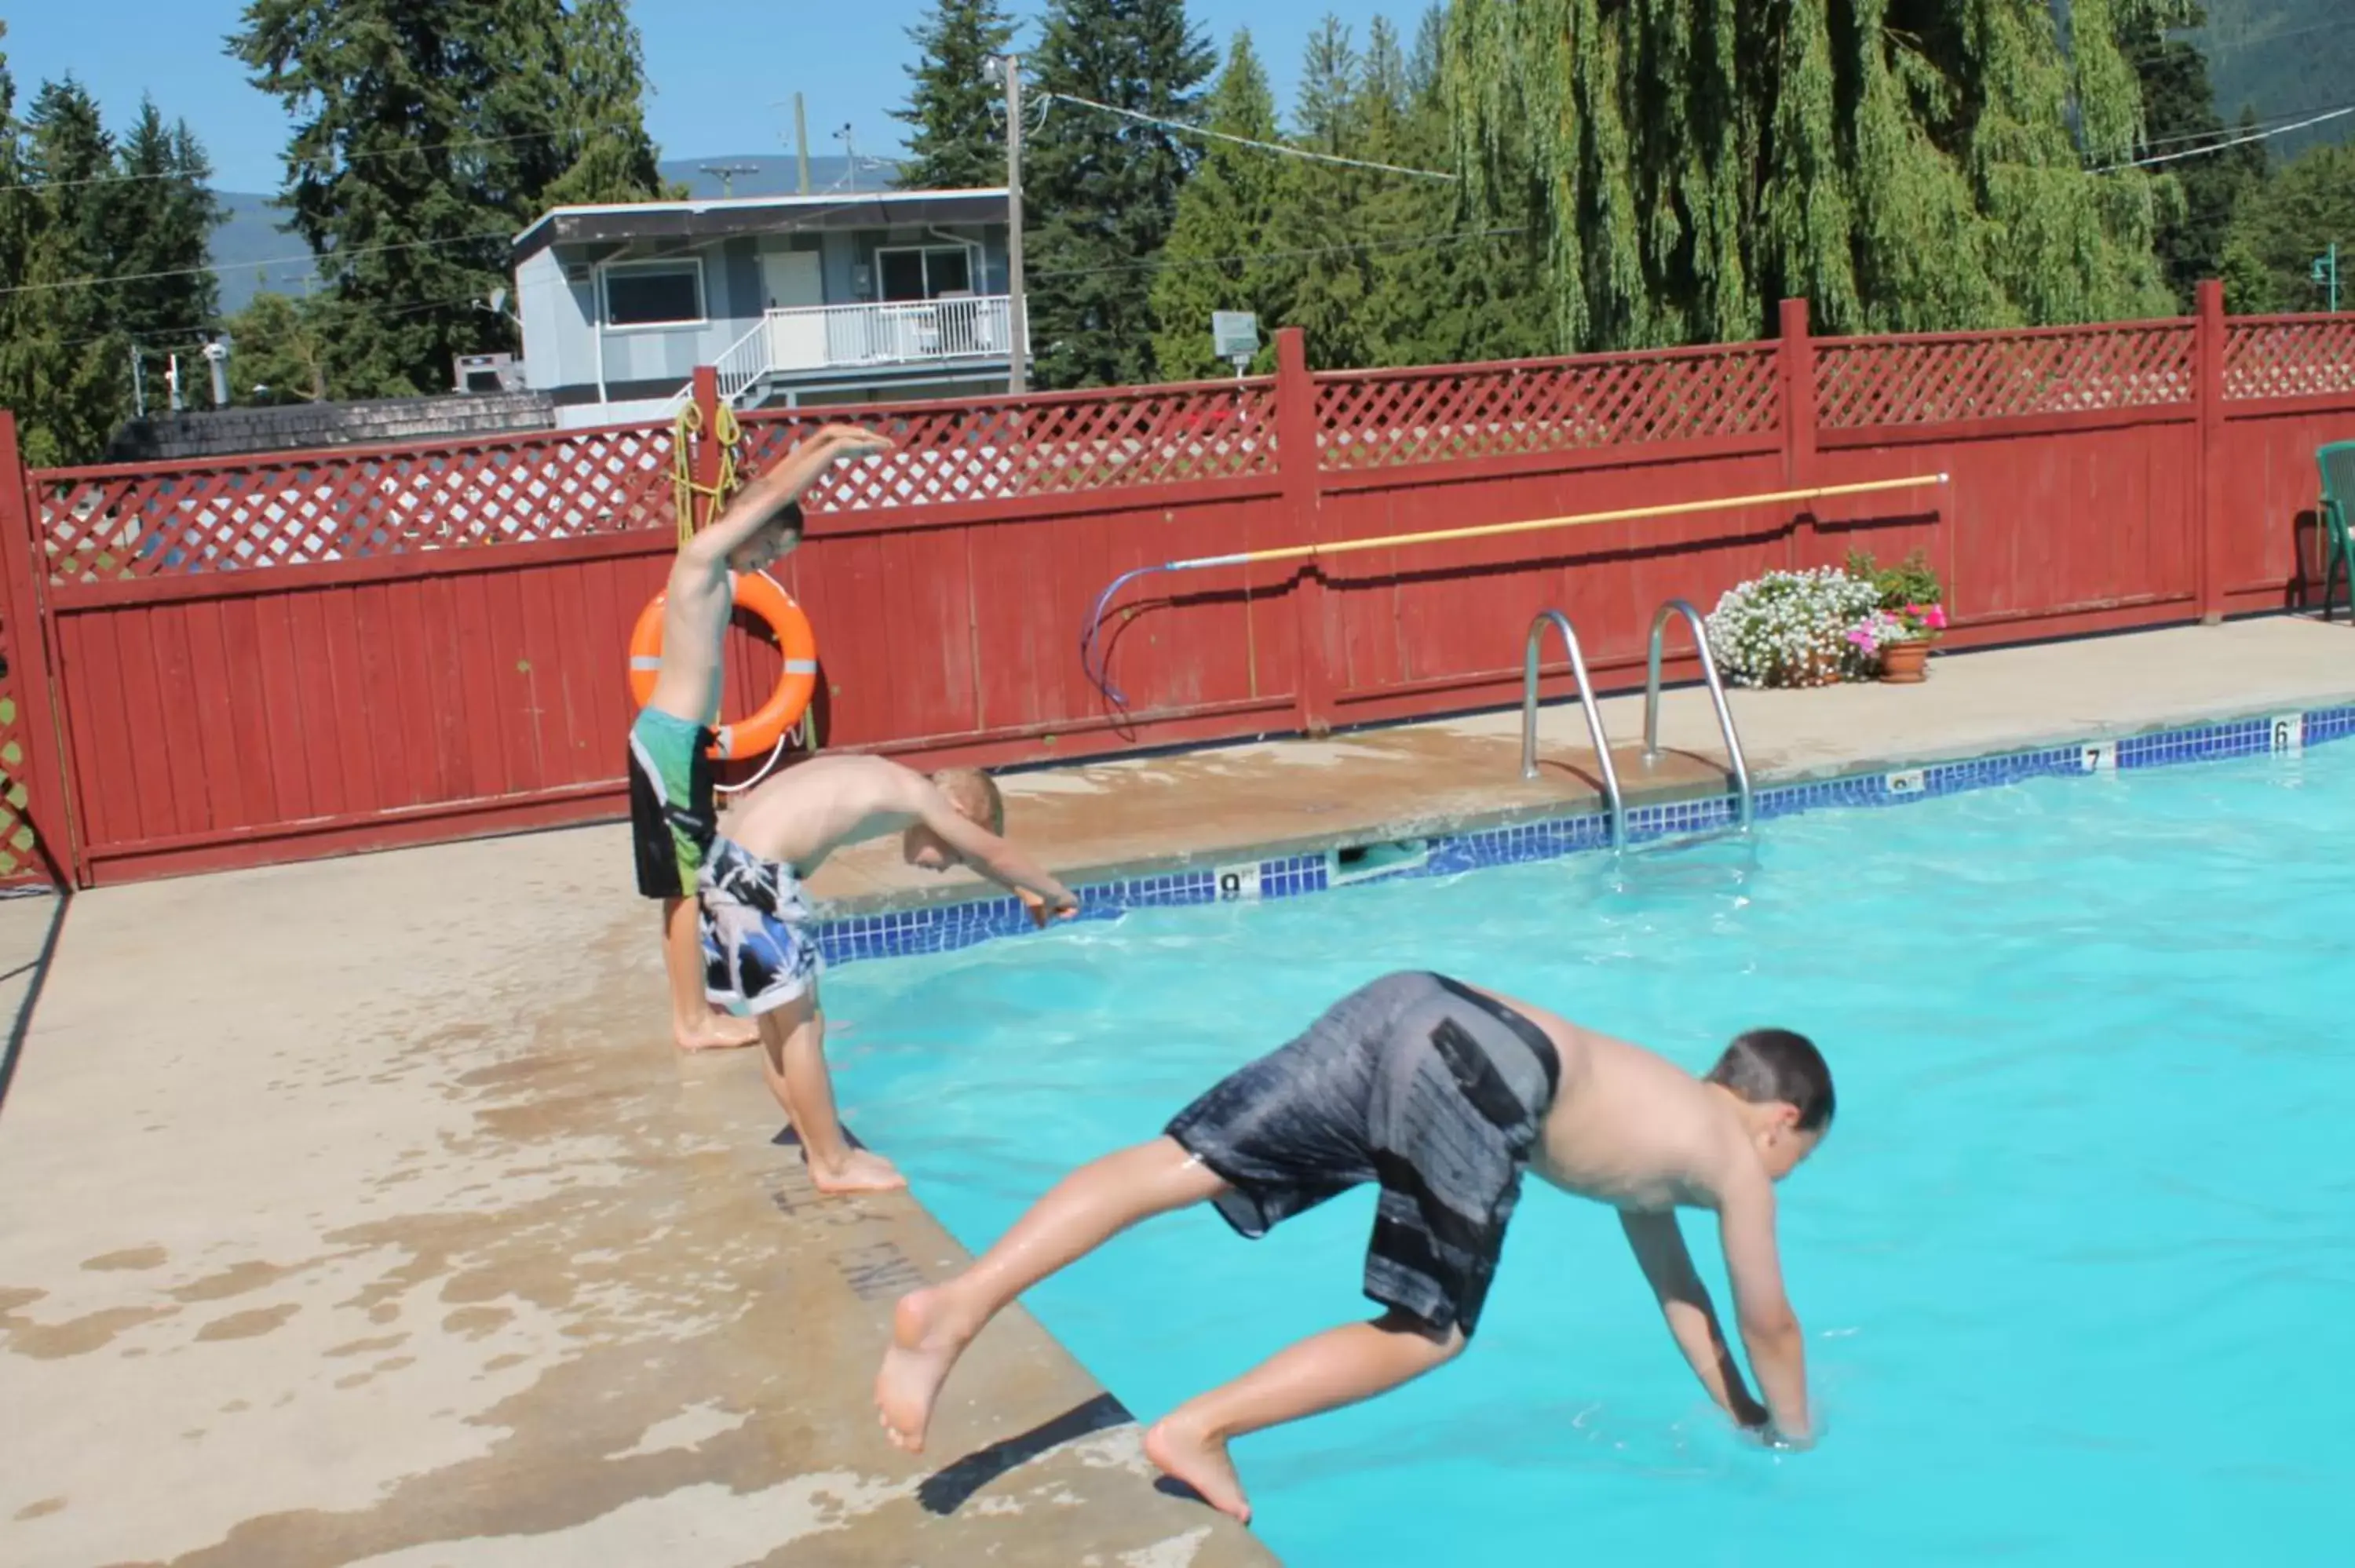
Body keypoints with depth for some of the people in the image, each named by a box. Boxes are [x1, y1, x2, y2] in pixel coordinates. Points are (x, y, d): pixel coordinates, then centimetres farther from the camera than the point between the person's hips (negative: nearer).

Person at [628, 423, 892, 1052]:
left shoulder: (717, 567, 12)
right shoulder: (702, 557, -13)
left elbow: (768, 488, 22)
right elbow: (772, 494, -14)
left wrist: (822, 439, 19)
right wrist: (837, 449, -7)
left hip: (678, 738, 10)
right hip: (672, 740, -10)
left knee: (690, 884, 13)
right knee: (690, 884, -4)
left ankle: (693, 1011, 21)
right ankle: (695, 1023, 3)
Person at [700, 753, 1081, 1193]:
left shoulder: (892, 784, 19)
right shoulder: (917, 794, -7)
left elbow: (974, 853, 34)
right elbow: (993, 852, 3)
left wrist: (1023, 893, 44)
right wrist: (1056, 893, 18)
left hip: (731, 864, 10)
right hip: (756, 876, -10)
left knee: (780, 1027, 18)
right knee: (801, 1028, 1)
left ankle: (824, 1151, 30)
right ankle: (834, 1166, 11)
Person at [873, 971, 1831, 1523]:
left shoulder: (1654, 1114, 41)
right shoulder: (1732, 1154, 23)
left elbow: (1676, 1286, 51)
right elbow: (1768, 1322, 31)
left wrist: (1736, 1408, 59)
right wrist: (1794, 1432, 49)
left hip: (1409, 1004, 7)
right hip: (1482, 1074, -7)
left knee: (1176, 1163, -7)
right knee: (1425, 1332, 5)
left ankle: (956, 1307, -20)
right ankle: (1201, 1430, -6)